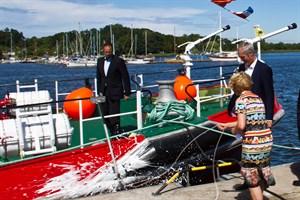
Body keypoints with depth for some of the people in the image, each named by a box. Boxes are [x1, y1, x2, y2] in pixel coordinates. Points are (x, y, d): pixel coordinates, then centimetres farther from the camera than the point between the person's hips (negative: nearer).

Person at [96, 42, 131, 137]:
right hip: (103, 93, 6)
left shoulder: (119, 61, -7)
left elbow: (125, 77, -5)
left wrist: (127, 93, -7)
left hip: (114, 93, -6)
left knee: (114, 117, -8)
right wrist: (99, 92, 13)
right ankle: (113, 133, 23)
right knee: (105, 116, 9)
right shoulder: (100, 61, 10)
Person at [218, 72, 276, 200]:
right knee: (261, 174, 22)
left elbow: (241, 125, -19)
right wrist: (226, 125, 32)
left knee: (252, 179, 9)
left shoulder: (241, 100, -9)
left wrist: (234, 130, 3)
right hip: (267, 141, 7)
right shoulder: (258, 98, 15)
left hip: (252, 144, -7)